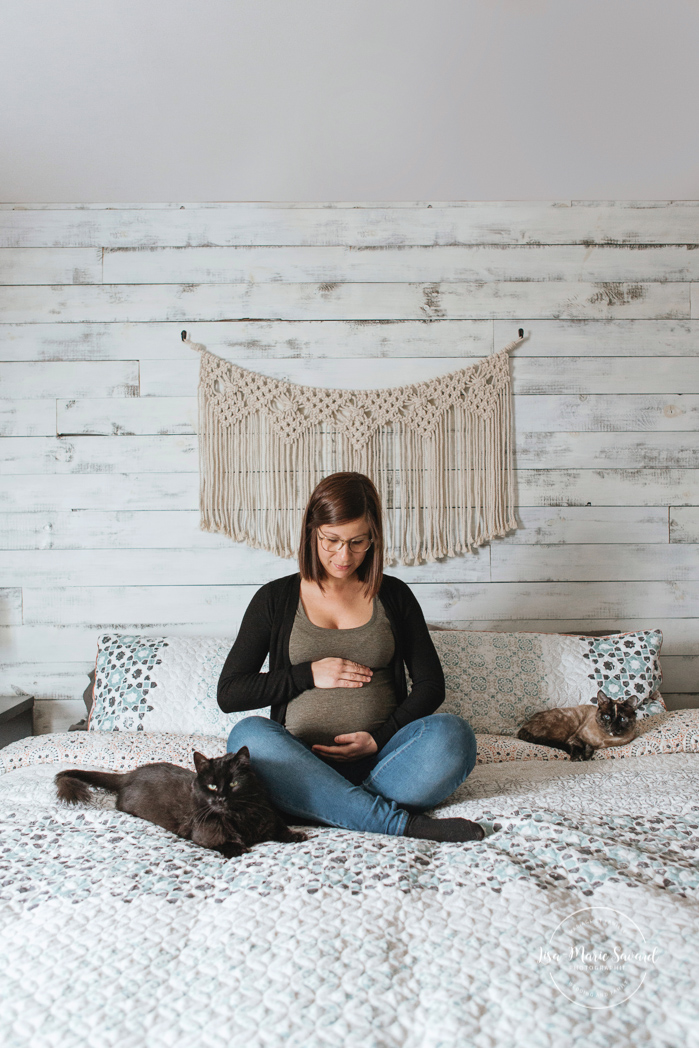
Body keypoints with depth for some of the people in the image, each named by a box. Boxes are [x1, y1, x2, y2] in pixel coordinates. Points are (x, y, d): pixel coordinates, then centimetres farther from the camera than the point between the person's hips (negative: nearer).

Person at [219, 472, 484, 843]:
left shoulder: (393, 595, 13)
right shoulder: (276, 599, 9)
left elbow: (430, 684, 10)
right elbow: (229, 693, 7)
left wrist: (381, 738, -6)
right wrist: (308, 675, -5)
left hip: (378, 760, 1)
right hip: (301, 764, 0)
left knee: (452, 734, -28)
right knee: (249, 735, -33)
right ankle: (402, 822, -32)